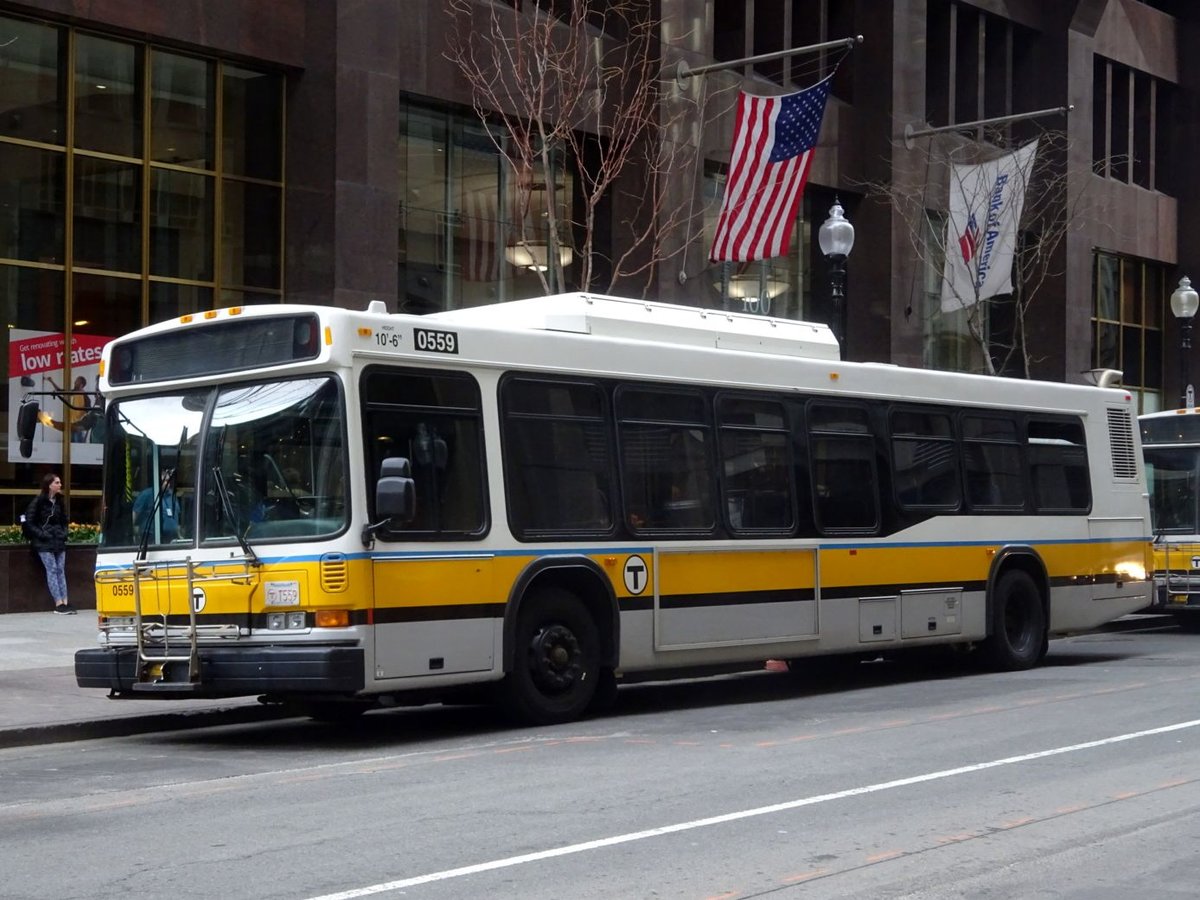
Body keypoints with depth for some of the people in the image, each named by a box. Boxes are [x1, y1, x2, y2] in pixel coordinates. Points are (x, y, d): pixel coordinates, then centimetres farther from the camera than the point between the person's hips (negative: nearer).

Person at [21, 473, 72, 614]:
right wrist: (42, 535, -15)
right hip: (44, 543, -6)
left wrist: (64, 533, 8)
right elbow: (29, 523, -8)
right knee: (52, 570, -11)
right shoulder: (38, 501, -7)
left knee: (61, 570, 1)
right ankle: (59, 604, -14)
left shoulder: (58, 501, 12)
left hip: (58, 541, 6)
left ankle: (65, 602, -2)